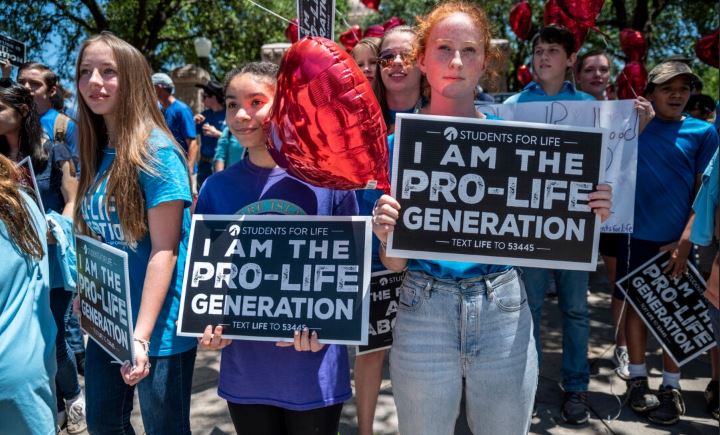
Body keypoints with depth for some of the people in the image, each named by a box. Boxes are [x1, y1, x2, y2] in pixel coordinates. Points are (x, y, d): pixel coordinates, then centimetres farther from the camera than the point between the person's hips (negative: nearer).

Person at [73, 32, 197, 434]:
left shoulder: (155, 151, -17)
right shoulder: (96, 152, 4)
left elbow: (164, 251, -21)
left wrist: (142, 335, -25)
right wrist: (84, 294, 5)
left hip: (157, 326, -7)